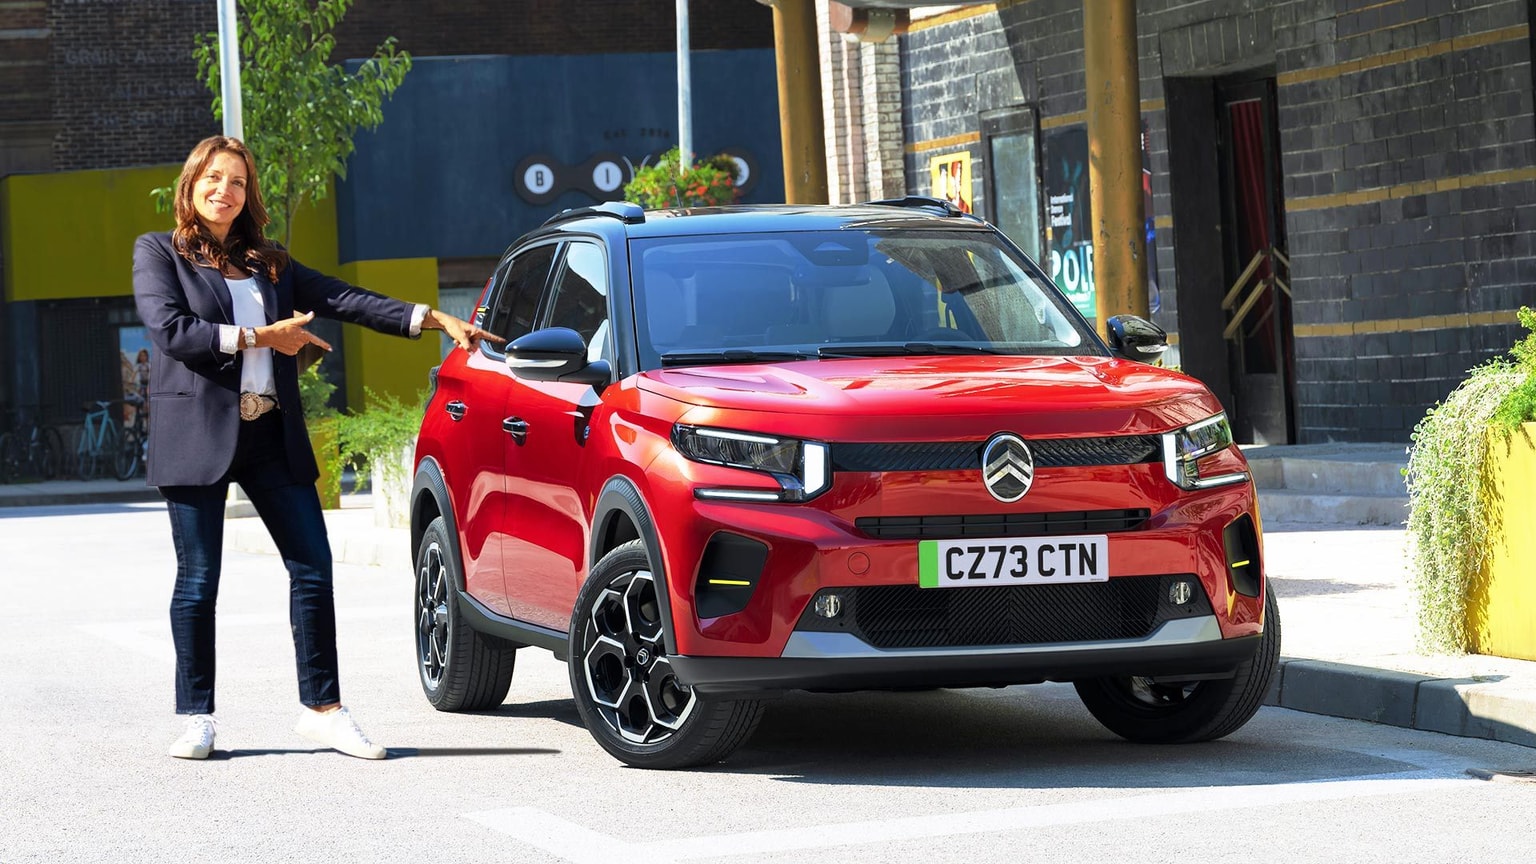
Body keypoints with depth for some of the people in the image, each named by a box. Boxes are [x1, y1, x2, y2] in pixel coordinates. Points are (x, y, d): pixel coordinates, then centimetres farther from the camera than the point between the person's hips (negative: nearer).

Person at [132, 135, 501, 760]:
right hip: (198, 436, -4)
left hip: (272, 436, 4)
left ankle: (322, 708, 5)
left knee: (313, 567, -1)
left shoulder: (268, 264, 18)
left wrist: (432, 319, 4)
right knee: (198, 581, -1)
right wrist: (260, 337, -10)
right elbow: (170, 328, -10)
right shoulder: (158, 253, 5)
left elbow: (343, 300, 12)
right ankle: (196, 719, 8)